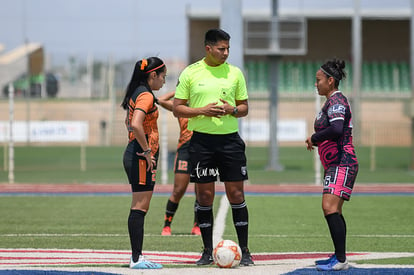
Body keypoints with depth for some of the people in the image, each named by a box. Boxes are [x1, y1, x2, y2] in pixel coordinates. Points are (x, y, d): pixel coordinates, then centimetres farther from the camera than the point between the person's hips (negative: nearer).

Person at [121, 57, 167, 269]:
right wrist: (147, 151, -20)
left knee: (140, 207, 11)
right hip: (141, 158, -10)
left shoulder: (137, 93, 16)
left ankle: (136, 256, 13)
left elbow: (129, 122, 31)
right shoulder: (145, 95, -14)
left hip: (134, 154, 10)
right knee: (139, 207, -9)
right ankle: (137, 259, -10)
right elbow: (136, 124, -28)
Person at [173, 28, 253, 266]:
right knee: (205, 195, 2)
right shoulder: (190, 73, 2)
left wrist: (232, 110, -9)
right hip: (202, 140, -1)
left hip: (230, 139, 1)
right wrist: (201, 110, -12)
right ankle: (208, 251, 10)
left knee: (236, 194, -1)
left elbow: (244, 108, 13)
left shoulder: (235, 73, 7)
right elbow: (177, 108, 3)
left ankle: (244, 250, 6)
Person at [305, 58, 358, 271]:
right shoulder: (332, 101, 19)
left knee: (330, 207, -18)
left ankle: (341, 260, -20)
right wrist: (316, 140, 13)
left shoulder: (337, 101, -13)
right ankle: (338, 256, 21)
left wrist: (313, 138, -15)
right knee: (332, 210, 14)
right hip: (335, 165, 11)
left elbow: (337, 129, -28)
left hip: (342, 164, -11)